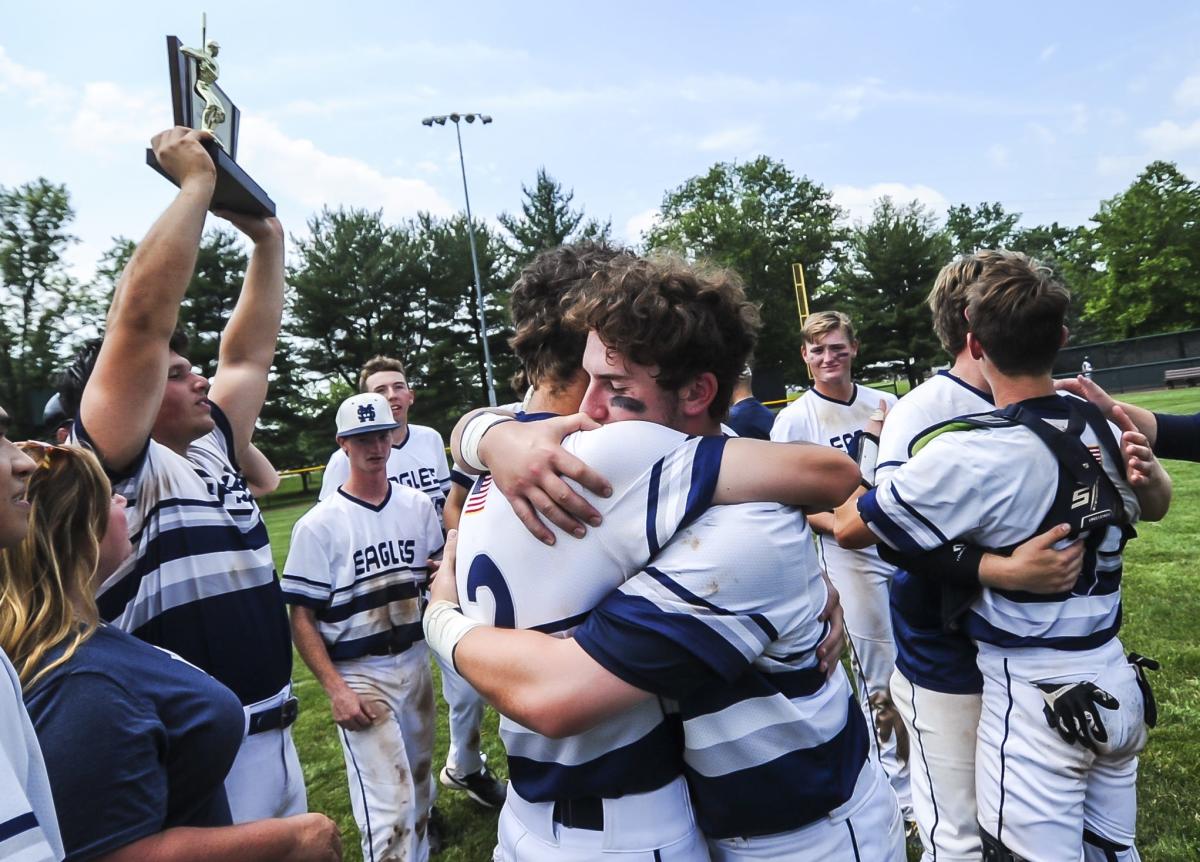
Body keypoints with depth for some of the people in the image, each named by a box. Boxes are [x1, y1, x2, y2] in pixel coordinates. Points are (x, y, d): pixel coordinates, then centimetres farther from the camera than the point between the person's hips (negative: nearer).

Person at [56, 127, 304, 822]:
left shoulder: (211, 457, 10)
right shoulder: (107, 470, -11)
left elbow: (250, 354, 15)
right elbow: (142, 316, -20)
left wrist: (268, 239, 16)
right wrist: (198, 181, -12)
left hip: (274, 737, 8)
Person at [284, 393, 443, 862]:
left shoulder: (418, 505, 2)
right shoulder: (319, 524, -12)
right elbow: (301, 617, -10)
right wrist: (335, 689, -17)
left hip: (415, 661, 5)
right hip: (359, 675, -5)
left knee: (418, 775, 19)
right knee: (388, 804, -6)